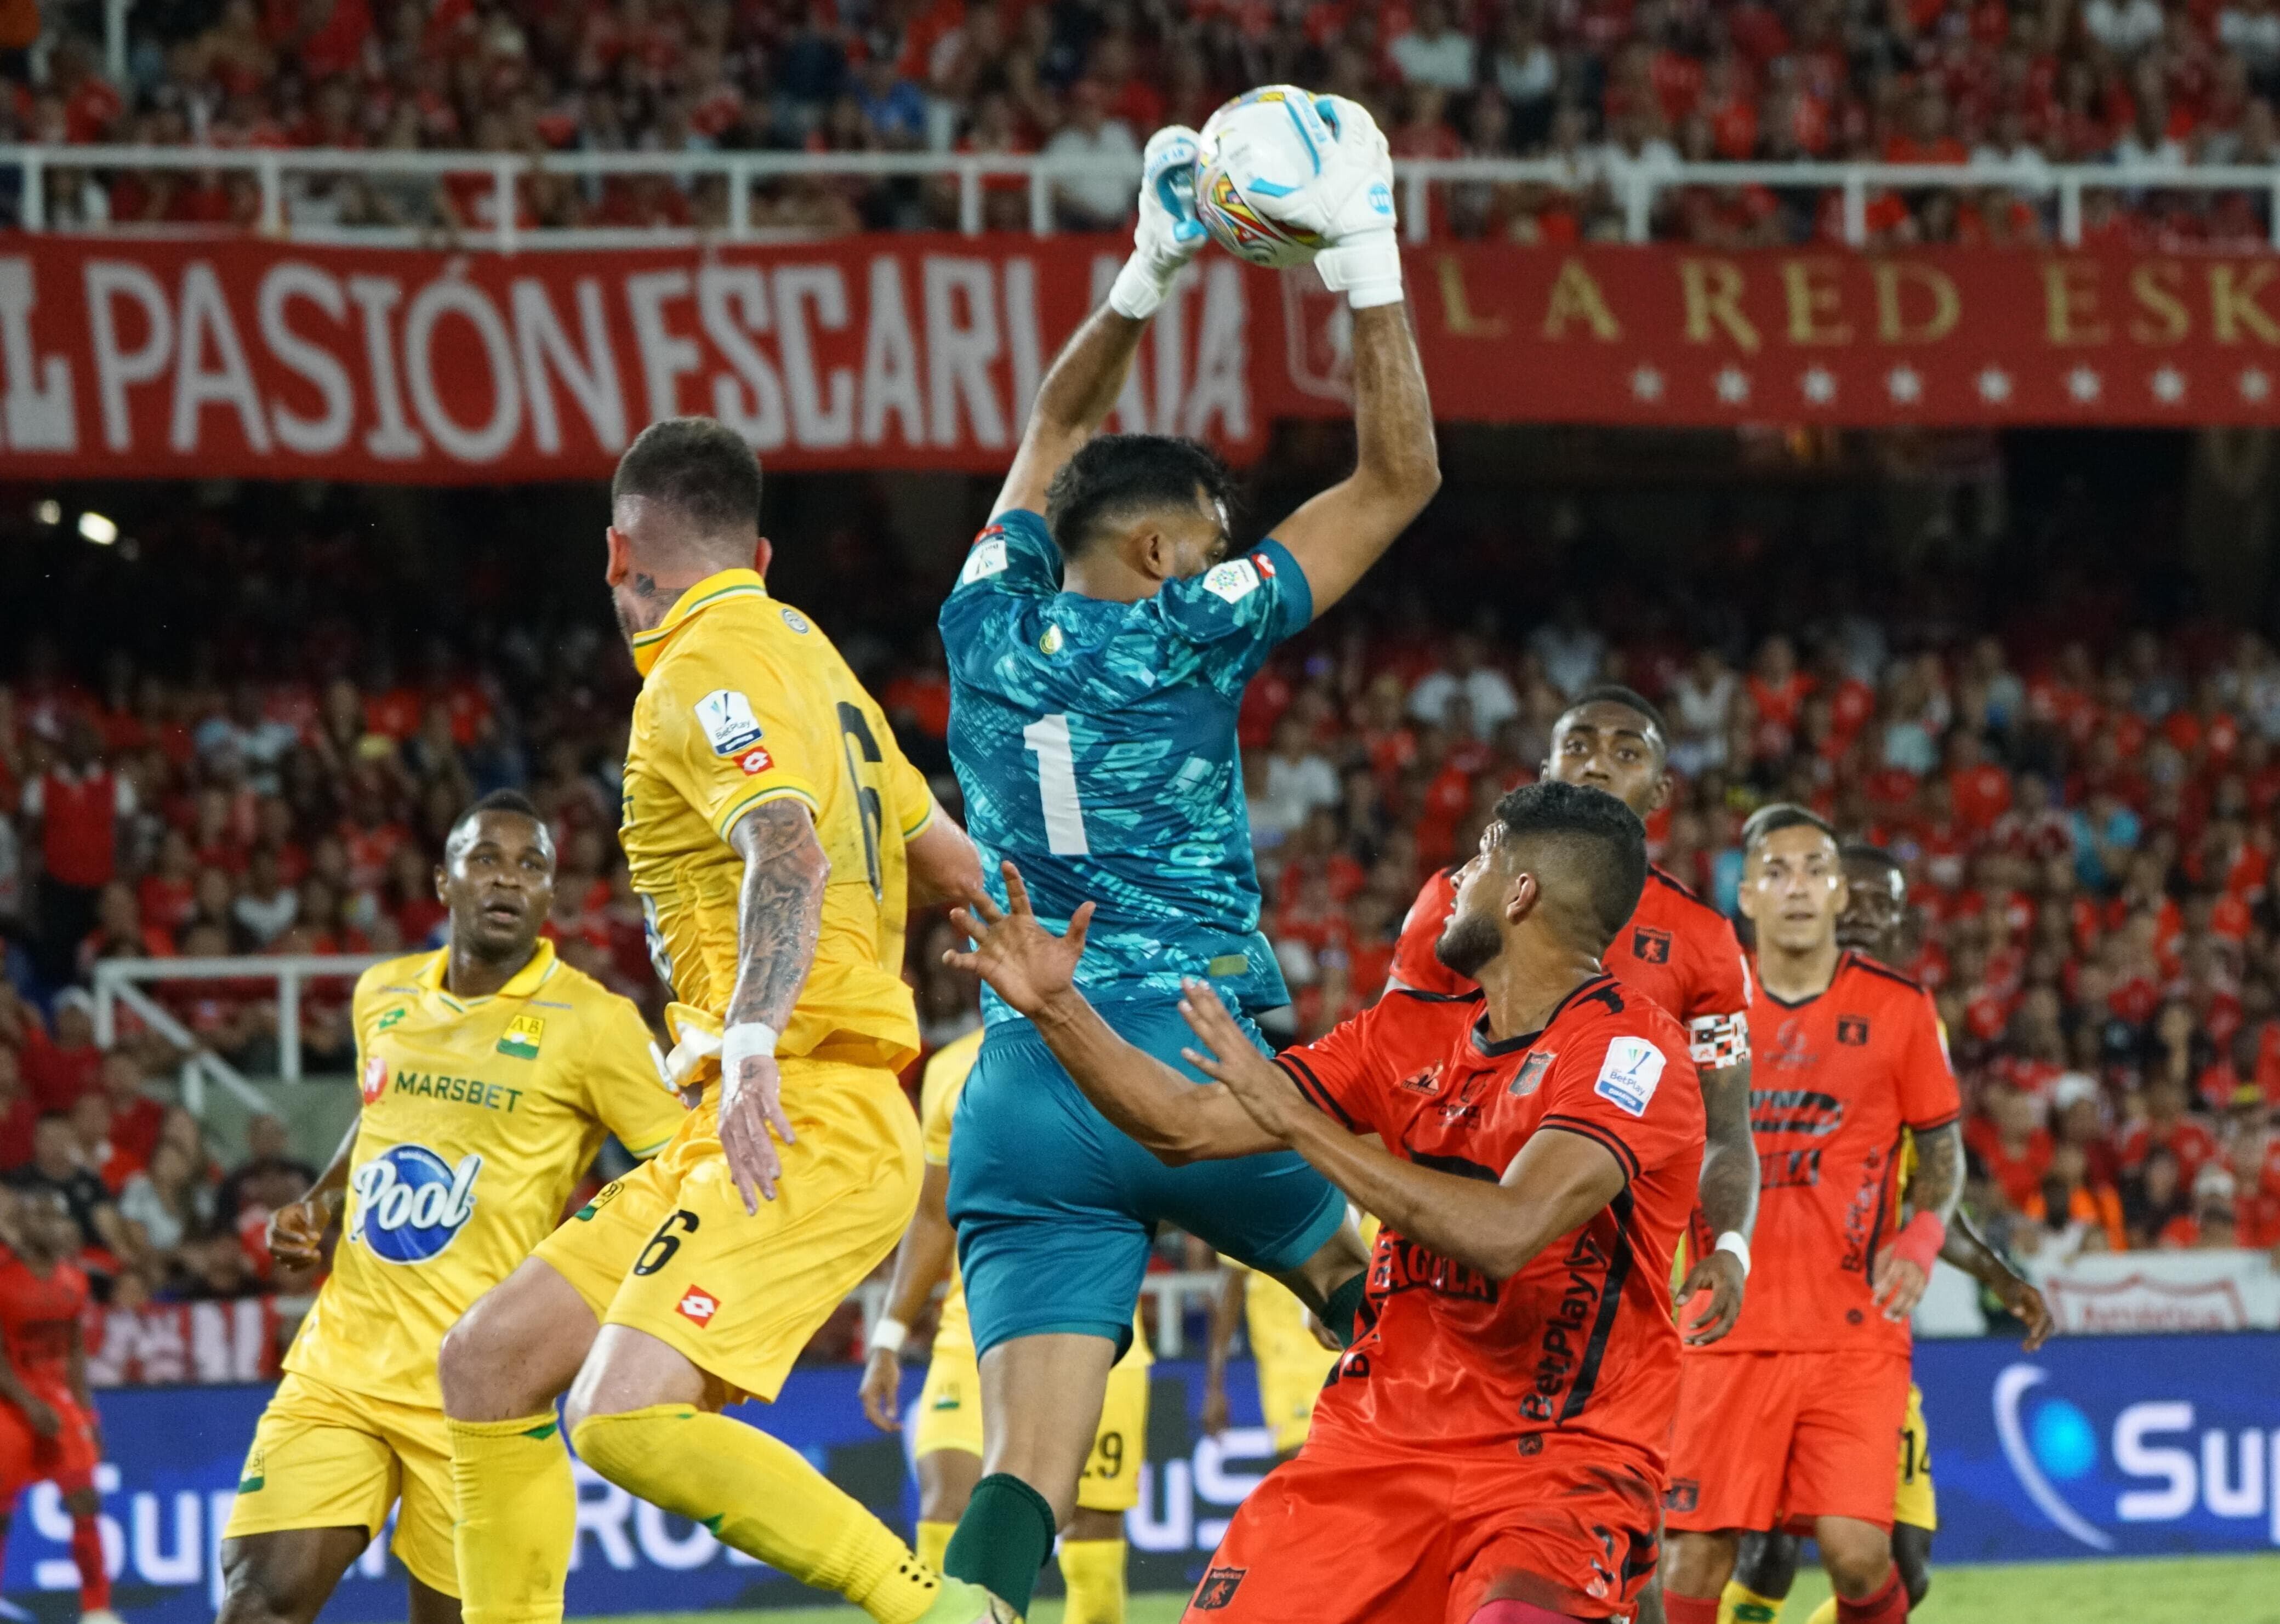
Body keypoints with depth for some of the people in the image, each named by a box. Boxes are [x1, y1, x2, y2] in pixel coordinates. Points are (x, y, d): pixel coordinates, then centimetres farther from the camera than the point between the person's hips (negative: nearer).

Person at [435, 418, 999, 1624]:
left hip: (804, 1124, -10)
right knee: (487, 1362, 9)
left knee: (627, 1420, -25)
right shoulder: (806, 654, 20)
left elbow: (791, 851, -26)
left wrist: (753, 1042, -38)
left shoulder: (710, 669, -8)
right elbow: (958, 870, 25)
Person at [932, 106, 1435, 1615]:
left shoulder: (992, 623, 10)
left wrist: (1149, 274, 31)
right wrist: (1366, 261, 8)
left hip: (1023, 1083, 3)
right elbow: (1400, 477, 4)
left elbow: (1056, 432, 31)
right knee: (1360, 1287, 27)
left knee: (1026, 1473, -9)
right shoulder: (1187, 634, -2)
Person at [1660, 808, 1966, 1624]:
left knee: (1858, 1550, -14)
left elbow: (1942, 1148, 11)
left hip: (1855, 1334, -1)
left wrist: (1922, 1234, -7)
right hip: (1730, 1332, 1)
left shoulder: (1898, 1007, 2)